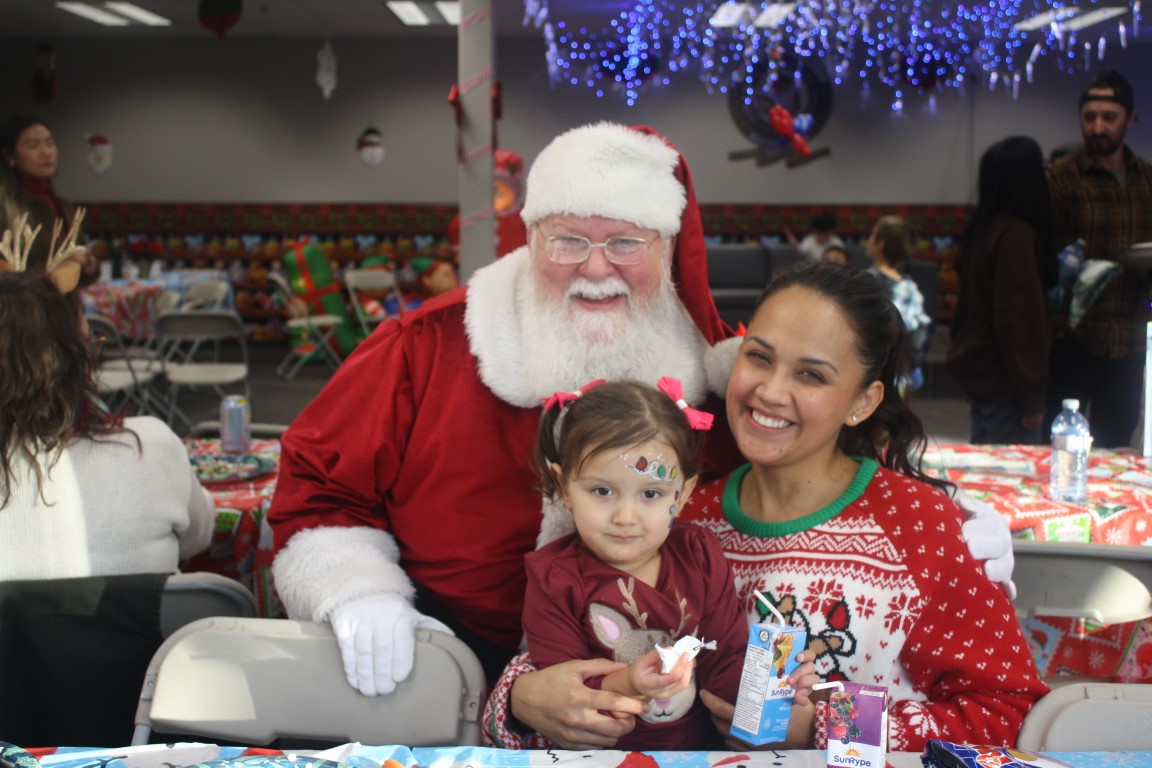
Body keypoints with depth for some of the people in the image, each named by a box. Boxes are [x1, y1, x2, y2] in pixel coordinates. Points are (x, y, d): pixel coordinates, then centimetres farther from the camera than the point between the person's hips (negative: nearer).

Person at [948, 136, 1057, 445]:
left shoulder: (986, 227, 8)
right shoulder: (1016, 235, -18)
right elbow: (1018, 318, -20)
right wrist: (1032, 398, -16)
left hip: (977, 370, 9)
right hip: (1002, 383, -9)